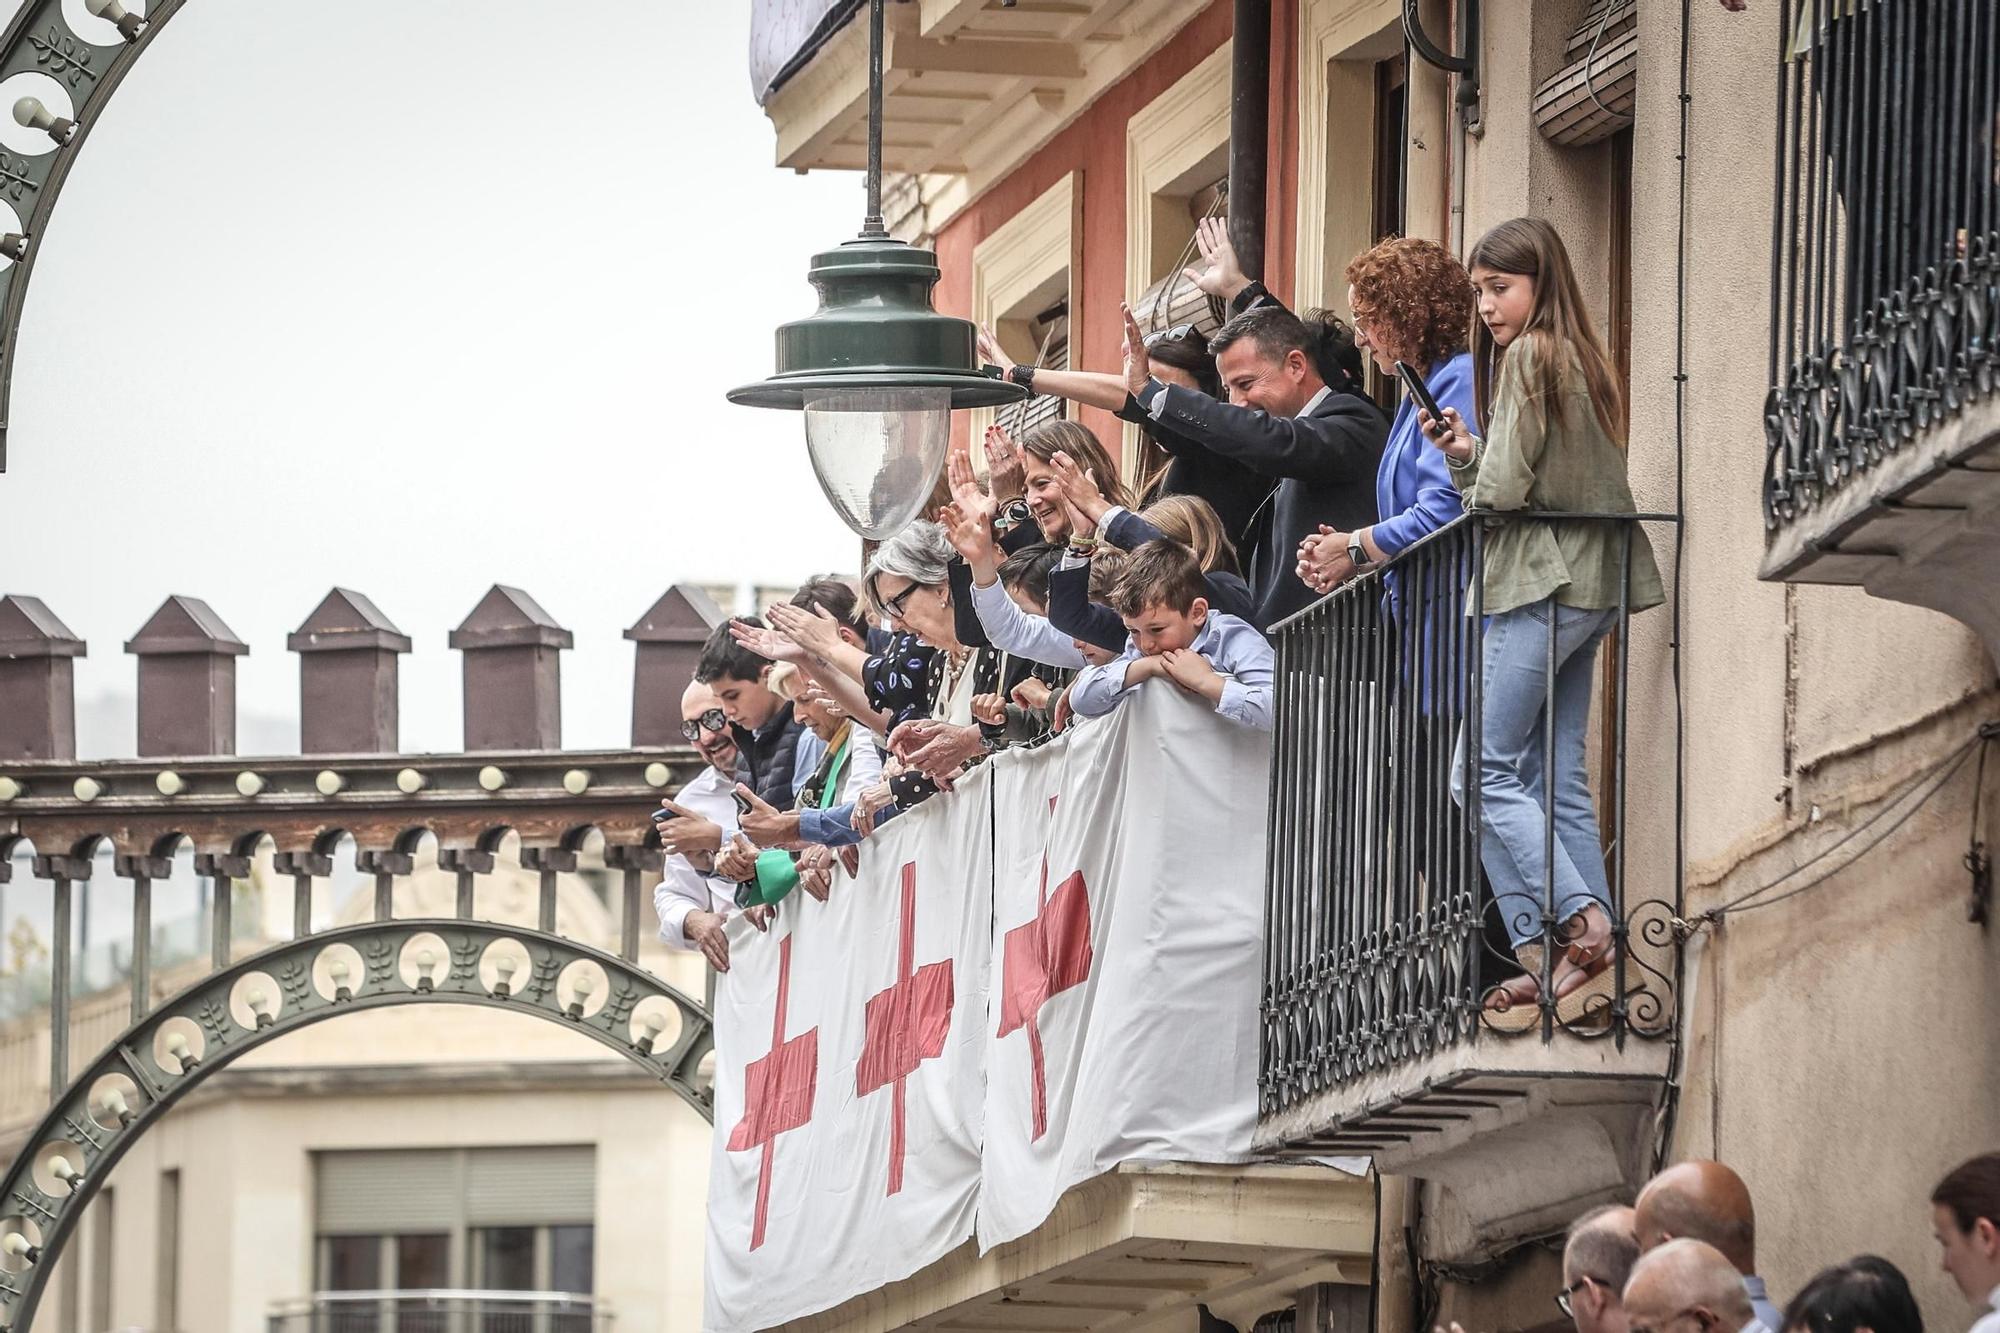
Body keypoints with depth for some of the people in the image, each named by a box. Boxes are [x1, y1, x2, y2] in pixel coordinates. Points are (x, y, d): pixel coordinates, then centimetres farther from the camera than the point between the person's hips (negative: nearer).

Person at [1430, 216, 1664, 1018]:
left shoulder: (1529, 356, -10)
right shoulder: (1581, 361, 16)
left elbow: (1504, 489, -15)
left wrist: (1475, 480, 6)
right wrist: (1465, 455, 3)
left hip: (1542, 582, -9)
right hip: (1593, 587, 9)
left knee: (1484, 771, -6)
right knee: (1558, 779, 7)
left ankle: (1579, 923, -16)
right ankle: (1595, 959, 2)